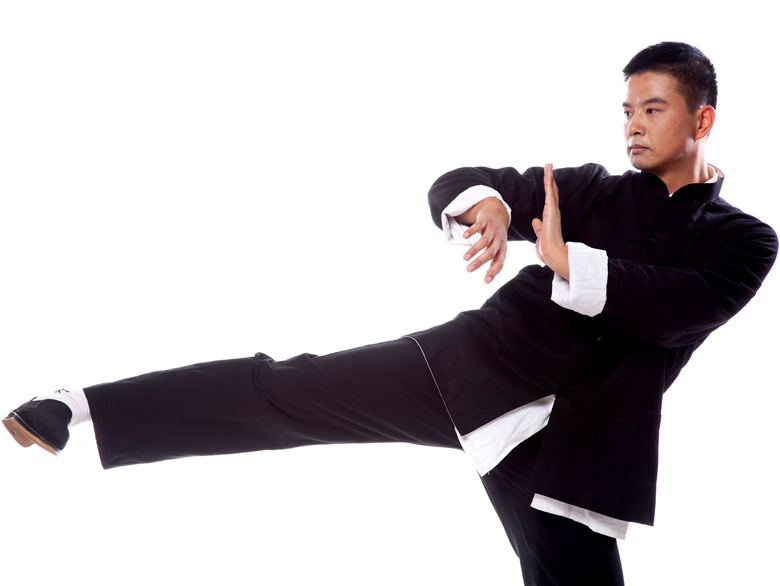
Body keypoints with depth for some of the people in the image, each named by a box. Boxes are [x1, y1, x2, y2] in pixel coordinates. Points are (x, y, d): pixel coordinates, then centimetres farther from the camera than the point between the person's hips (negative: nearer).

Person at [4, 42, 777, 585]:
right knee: (286, 389, -4)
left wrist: (565, 260, -18)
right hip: (475, 364, 2)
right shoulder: (594, 190, 13)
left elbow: (677, 308, -14)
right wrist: (486, 203, -18)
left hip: (569, 434, -1)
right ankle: (84, 408, 0)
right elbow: (452, 185, 6)